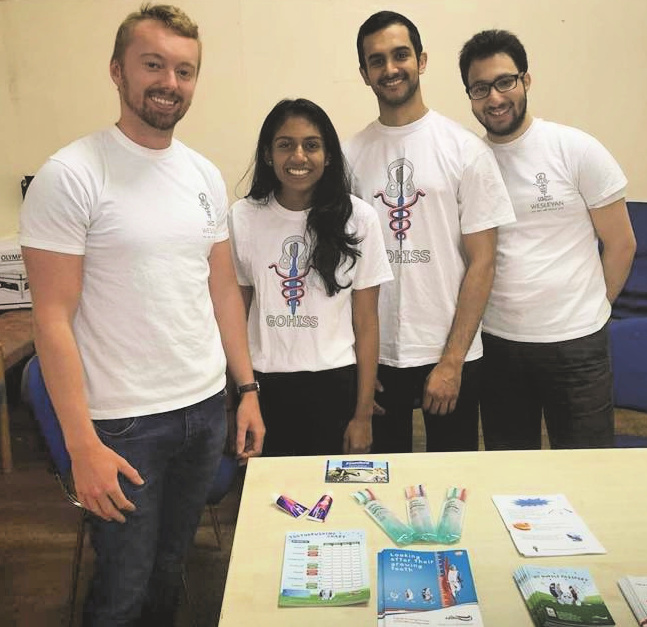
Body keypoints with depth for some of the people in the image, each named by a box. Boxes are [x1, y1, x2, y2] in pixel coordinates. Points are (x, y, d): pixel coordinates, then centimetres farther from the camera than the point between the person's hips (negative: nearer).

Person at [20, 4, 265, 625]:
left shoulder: (206, 175, 6)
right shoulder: (71, 175, -12)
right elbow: (53, 318, -14)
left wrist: (248, 389, 8)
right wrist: (82, 445, -16)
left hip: (207, 409, 5)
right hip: (122, 424, -5)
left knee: (169, 569, 20)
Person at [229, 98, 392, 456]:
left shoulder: (358, 218, -5)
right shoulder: (242, 217, -2)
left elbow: (366, 322, -3)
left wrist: (363, 415, -3)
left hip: (335, 385, 0)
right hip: (265, 386, 1)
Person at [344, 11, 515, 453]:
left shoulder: (465, 149, -4)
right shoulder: (350, 156, 2)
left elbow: (481, 263, -5)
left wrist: (451, 361, -10)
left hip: (450, 356, -1)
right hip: (374, 355, 2)